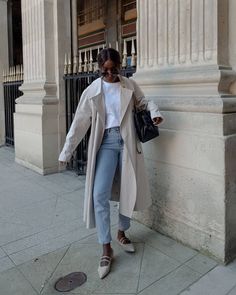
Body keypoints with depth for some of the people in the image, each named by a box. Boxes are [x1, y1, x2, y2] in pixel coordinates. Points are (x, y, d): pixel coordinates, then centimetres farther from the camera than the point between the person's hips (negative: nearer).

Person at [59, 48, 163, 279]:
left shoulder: (130, 85, 4)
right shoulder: (92, 91, 0)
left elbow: (142, 102, 17)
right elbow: (80, 123, 0)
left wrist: (154, 111, -8)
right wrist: (66, 152, 0)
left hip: (127, 141, 2)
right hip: (105, 143, -2)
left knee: (129, 190, 8)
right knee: (100, 194, -11)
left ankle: (122, 233, 32)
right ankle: (106, 249, 3)